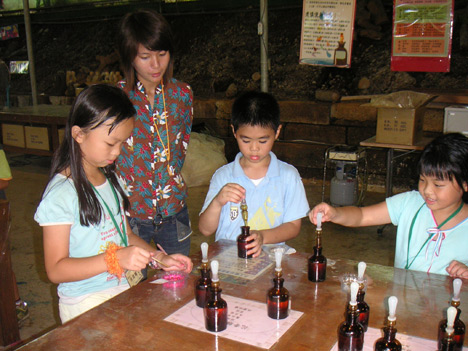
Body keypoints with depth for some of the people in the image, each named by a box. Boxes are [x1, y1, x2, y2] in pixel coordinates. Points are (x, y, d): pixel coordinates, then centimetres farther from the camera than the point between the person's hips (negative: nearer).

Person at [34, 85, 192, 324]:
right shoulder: (61, 194, -16)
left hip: (122, 292, 7)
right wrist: (116, 258, -27)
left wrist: (160, 258, 5)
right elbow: (56, 270, -17)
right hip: (86, 306, -7)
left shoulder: (111, 180, 10)